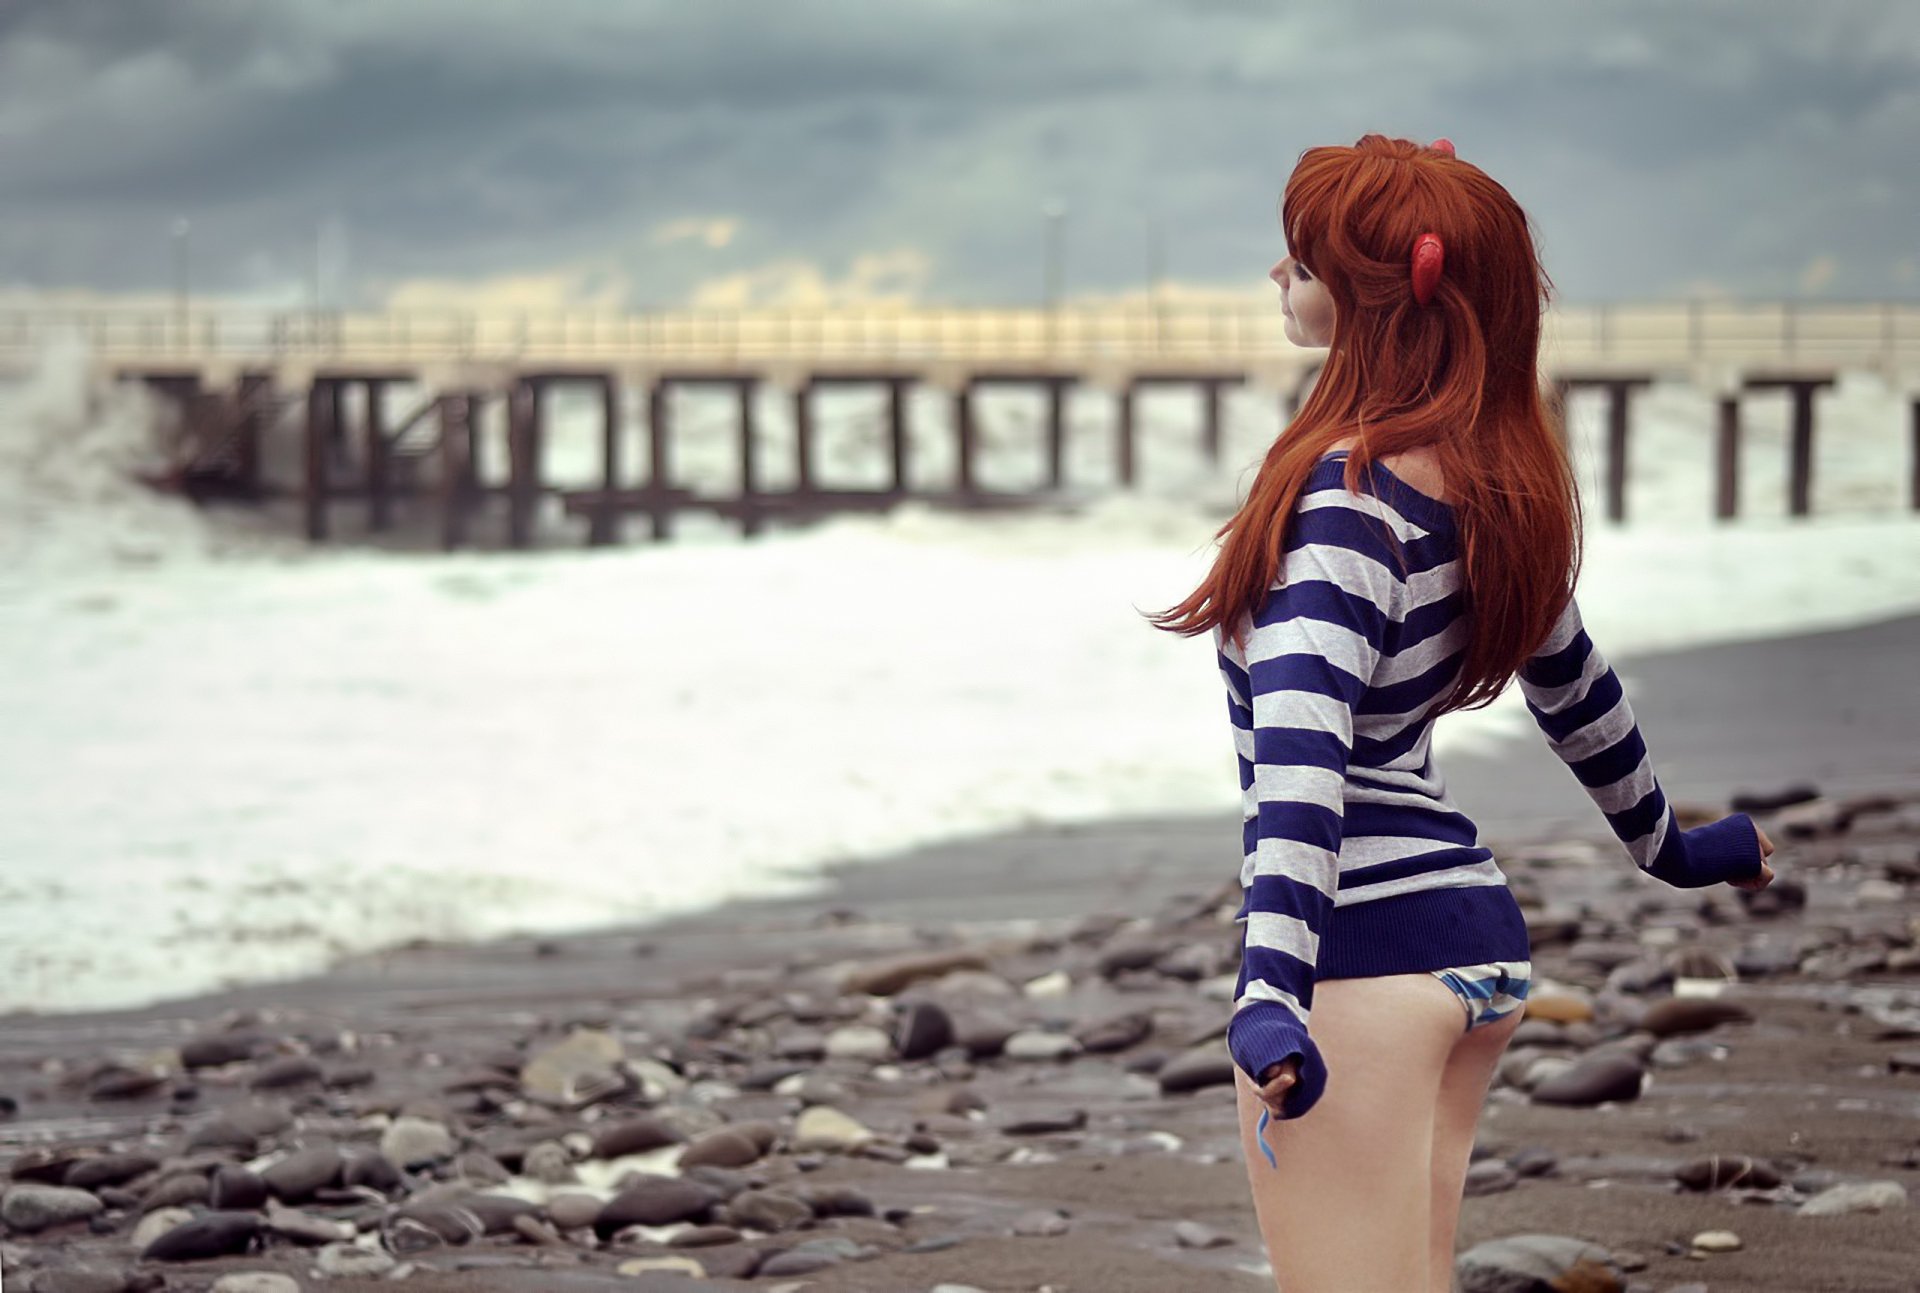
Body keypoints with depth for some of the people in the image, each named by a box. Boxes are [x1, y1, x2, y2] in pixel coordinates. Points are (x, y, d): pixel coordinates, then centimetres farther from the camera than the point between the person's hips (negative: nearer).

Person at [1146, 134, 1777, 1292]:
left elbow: (1302, 746, -29)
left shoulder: (1350, 494, -17)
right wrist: (1670, 847, 39)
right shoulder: (1498, 484, 9)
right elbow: (1574, 685, 24)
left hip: (1363, 949, -9)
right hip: (1482, 937, 9)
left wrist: (1269, 990, -38)